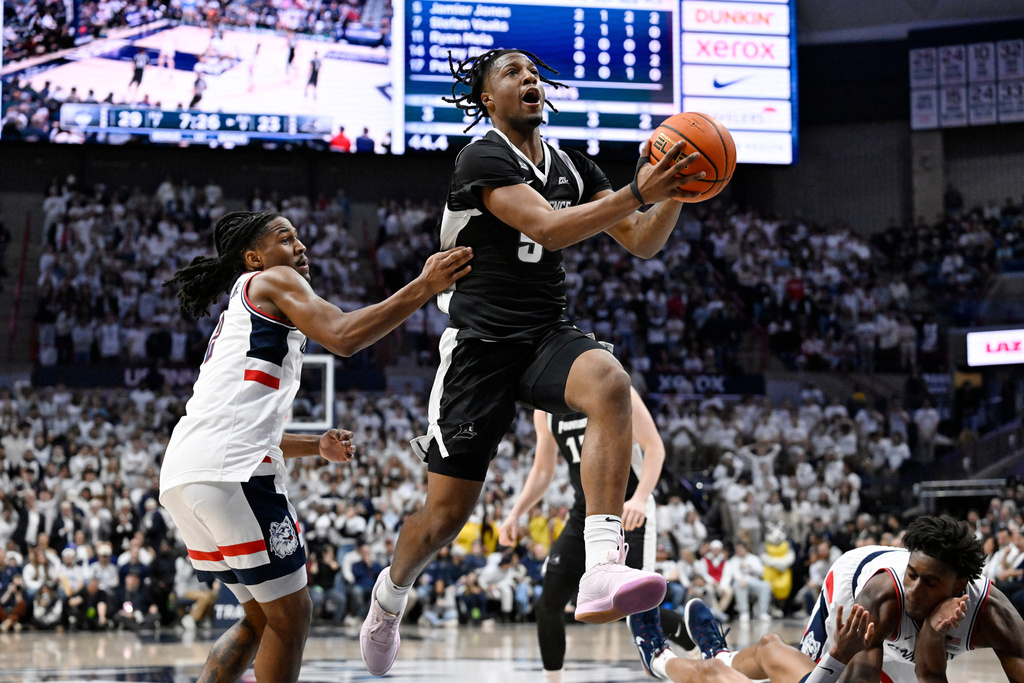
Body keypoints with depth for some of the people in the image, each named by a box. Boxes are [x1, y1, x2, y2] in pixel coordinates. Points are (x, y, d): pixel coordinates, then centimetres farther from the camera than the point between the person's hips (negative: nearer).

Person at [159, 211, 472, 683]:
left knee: (262, 617, 19)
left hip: (181, 475, 9)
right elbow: (343, 338, -12)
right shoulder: (272, 281, 7)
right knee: (291, 614, 1)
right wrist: (424, 287, -11)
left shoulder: (238, 320, 34)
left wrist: (316, 446, 27)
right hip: (229, 470, -9)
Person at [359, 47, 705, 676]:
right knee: (447, 512, 0)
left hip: (549, 337, 4)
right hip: (483, 344, -4)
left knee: (609, 384, -34)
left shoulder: (572, 167, 12)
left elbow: (643, 243, 10)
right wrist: (636, 193, -31)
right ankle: (391, 594, 35)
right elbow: (549, 228, -24)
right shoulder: (483, 160, -9)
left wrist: (672, 193, -10)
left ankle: (601, 572, -43)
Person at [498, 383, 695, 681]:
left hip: (629, 513, -6)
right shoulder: (545, 410, 5)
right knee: (548, 603, -1)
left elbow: (655, 447, -15)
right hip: (585, 514, 6)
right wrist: (515, 514, 4)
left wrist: (639, 498, -30)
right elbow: (542, 471, 17)